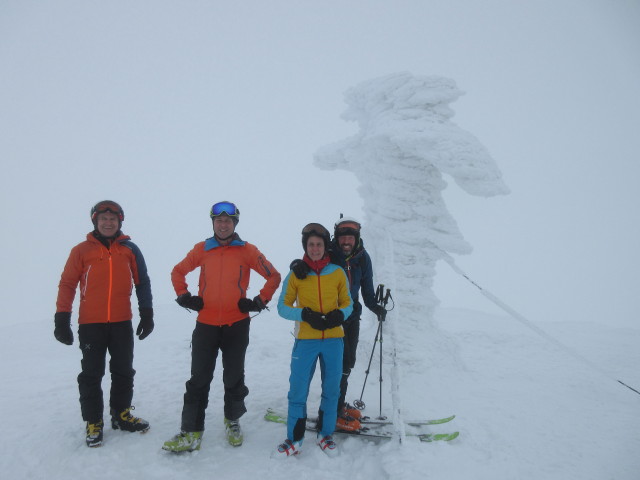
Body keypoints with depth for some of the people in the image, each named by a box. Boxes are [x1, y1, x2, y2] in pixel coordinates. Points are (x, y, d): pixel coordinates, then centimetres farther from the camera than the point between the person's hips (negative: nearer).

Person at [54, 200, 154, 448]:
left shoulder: (130, 249, 4)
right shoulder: (82, 250, 0)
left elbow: (142, 283, 8)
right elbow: (67, 284, -1)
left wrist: (147, 314, 5)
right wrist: (62, 319, -6)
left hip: (122, 323, 2)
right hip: (91, 324, -2)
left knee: (124, 372, 12)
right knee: (91, 375, 6)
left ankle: (121, 415, 27)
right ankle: (93, 422, 18)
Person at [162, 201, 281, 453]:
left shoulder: (247, 250, -1)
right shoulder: (201, 249, 5)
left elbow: (273, 276, 3)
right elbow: (178, 272, 16)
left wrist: (259, 302, -4)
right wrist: (184, 297, 3)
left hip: (237, 325, -1)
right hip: (206, 324, 1)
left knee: (234, 378, 12)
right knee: (199, 380, 4)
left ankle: (232, 421, 33)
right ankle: (191, 432, 11)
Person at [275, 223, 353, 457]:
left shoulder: (338, 273, 2)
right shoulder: (296, 274, -1)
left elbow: (347, 304, 9)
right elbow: (283, 306, 0)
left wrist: (339, 315, -13)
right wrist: (305, 315, -17)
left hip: (333, 339, 2)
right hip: (306, 340, -1)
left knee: (331, 389, 10)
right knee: (298, 390, 1)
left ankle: (325, 434, 28)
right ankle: (294, 439, 15)